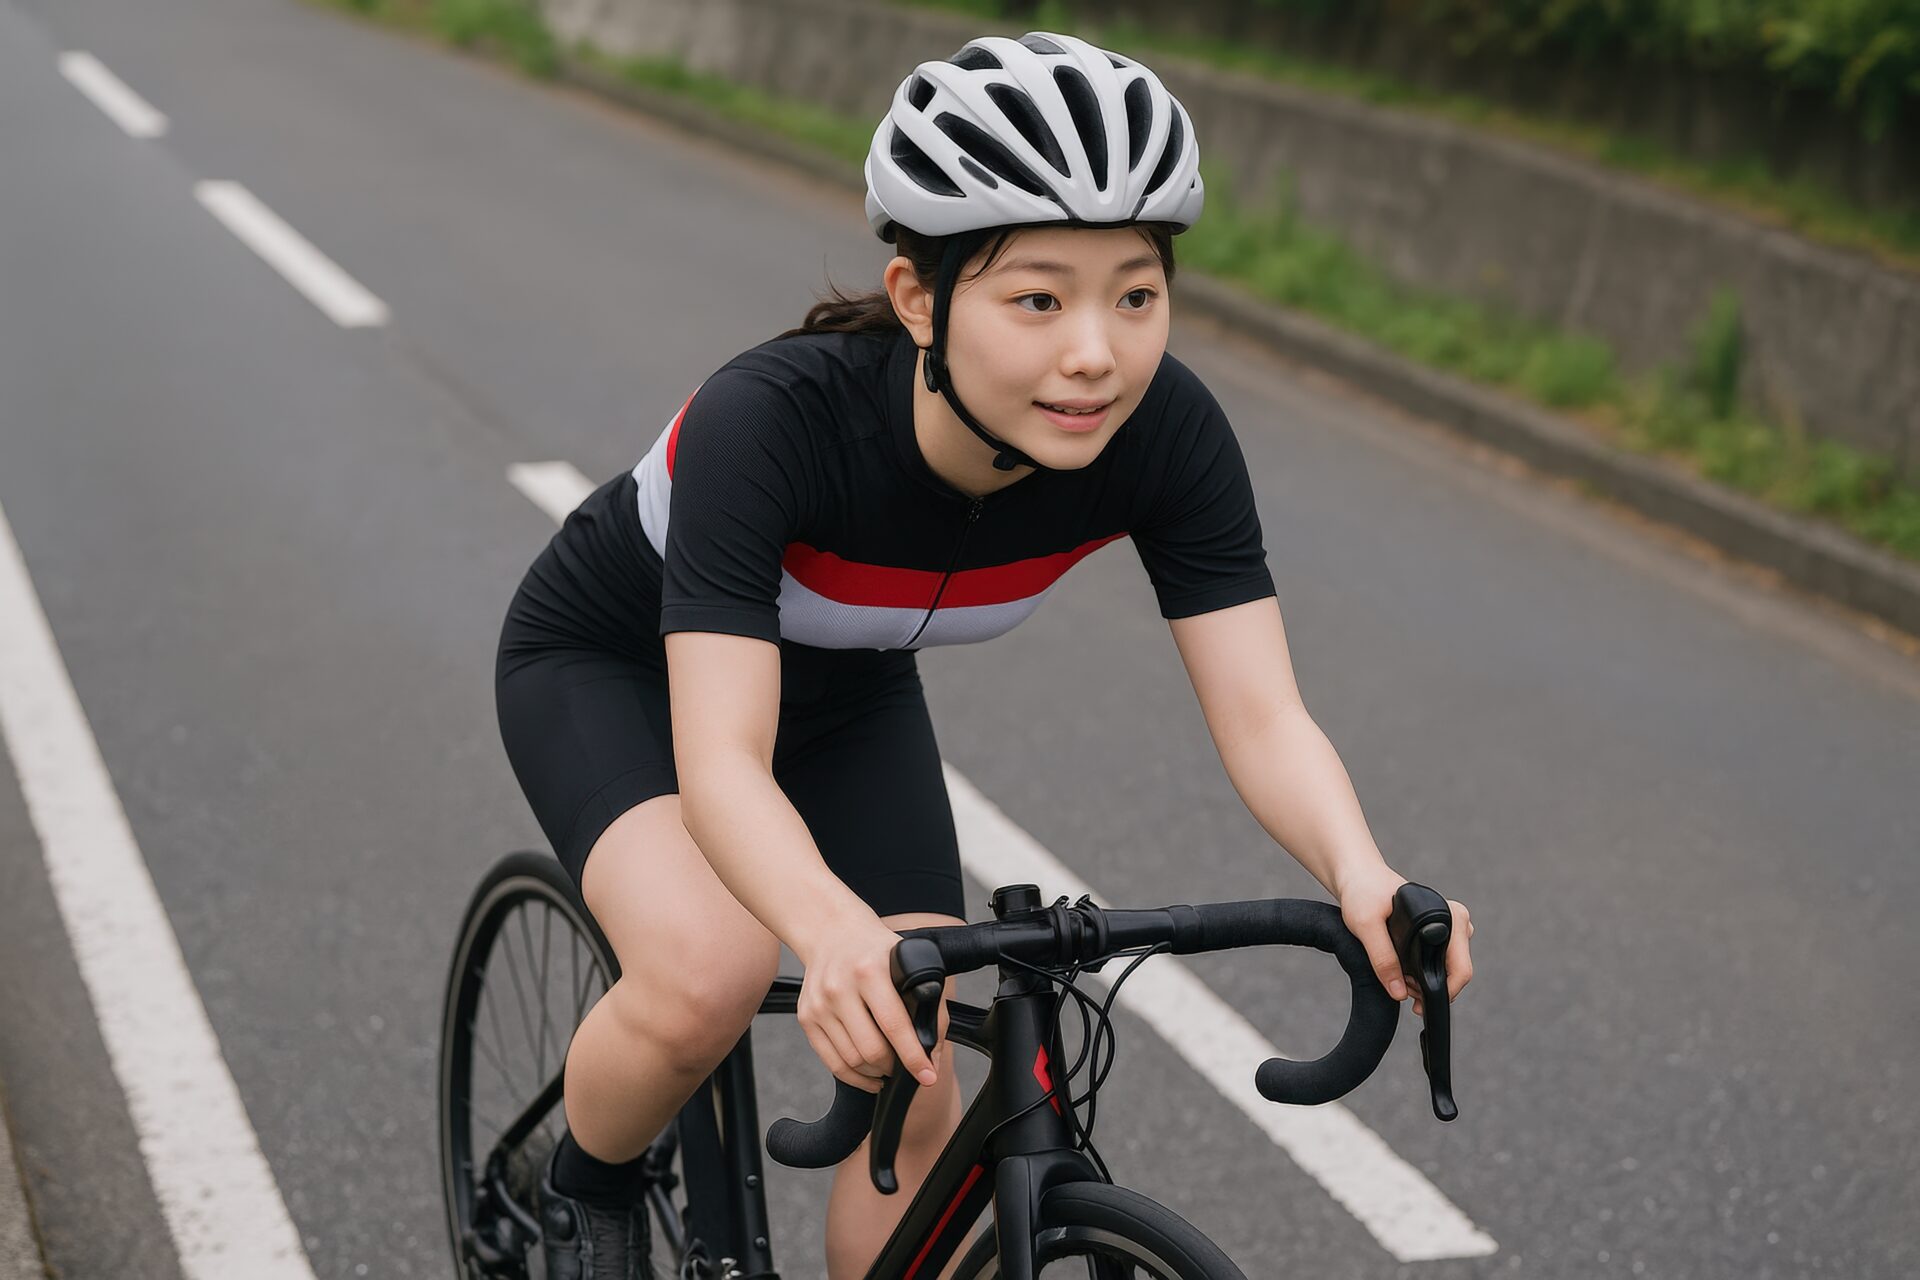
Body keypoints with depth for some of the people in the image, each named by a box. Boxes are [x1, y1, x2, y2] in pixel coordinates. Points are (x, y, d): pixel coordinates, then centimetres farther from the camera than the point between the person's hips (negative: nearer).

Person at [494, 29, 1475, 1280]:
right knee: (709, 974, -31)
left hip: (846, 693, 4)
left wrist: (1361, 874, -53)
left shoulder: (1166, 432, -29)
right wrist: (839, 936, -67)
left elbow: (1263, 716, -31)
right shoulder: (769, 417, -41)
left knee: (917, 1103, -4)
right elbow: (721, 763, -48)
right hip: (611, 664, -4)